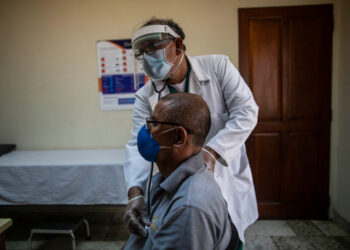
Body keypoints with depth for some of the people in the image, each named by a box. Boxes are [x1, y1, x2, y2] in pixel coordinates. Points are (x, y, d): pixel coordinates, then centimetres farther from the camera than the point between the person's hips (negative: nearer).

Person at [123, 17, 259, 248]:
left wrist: (211, 151, -28)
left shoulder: (217, 66, -9)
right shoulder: (146, 96, -6)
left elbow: (246, 111, -15)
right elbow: (139, 146, -14)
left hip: (228, 182, 0)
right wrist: (135, 192, -30)